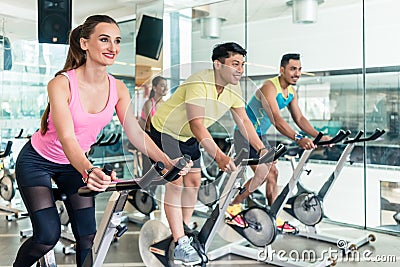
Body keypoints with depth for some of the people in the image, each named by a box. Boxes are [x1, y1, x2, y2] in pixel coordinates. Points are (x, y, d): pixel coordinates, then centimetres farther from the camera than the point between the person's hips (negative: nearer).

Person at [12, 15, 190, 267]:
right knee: (48, 235, -9)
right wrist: (88, 171, -57)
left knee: (88, 234, 1)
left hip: (76, 163, 5)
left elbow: (136, 133, -14)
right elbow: (67, 138, -39)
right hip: (37, 161, -4)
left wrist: (168, 161, -28)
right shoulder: (62, 84, -28)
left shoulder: (118, 88, -12)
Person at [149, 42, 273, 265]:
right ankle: (180, 246, -10)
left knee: (193, 182, 7)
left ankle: (184, 233, 23)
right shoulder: (199, 83, -33)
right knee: (175, 183, -13)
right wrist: (219, 156, -49)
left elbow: (243, 121, -2)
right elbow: (196, 124, -41)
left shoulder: (234, 88, -8)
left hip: (188, 136, 8)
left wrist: (262, 149, -12)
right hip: (164, 130, -8)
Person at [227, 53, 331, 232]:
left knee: (273, 173, 5)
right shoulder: (269, 87, -24)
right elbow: (276, 120, -37)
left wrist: (320, 136, -7)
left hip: (260, 135, 9)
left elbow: (299, 119, 5)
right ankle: (232, 207, 1)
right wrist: (298, 139, -48)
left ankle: (274, 218, 13)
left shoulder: (292, 92, 4)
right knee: (263, 174, -14)